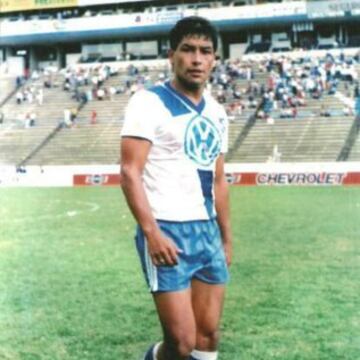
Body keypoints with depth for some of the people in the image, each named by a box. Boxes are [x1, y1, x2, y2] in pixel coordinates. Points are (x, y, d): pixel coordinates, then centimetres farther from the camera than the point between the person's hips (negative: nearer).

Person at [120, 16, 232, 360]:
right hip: (168, 232, -7)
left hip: (208, 232, 7)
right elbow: (130, 172, -13)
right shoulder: (149, 102, -7)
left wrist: (226, 237, 18)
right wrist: (151, 232, -21)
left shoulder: (217, 113, 14)